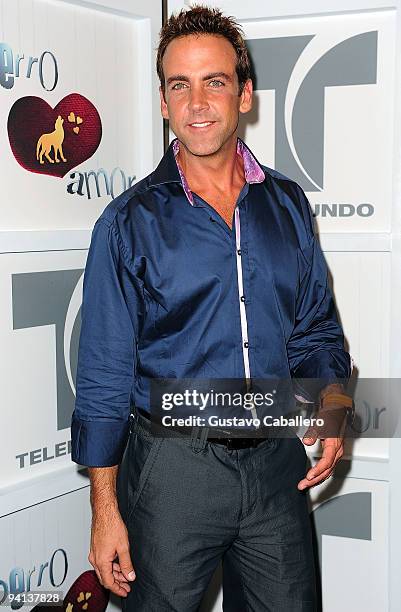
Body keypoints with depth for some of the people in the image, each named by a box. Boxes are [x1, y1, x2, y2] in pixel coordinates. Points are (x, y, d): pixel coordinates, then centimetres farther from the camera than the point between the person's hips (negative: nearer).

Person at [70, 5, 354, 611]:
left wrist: (331, 400, -7)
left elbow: (317, 329, 13)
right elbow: (104, 377, -5)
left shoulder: (287, 204, 6)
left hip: (278, 465, 3)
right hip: (172, 466, -3)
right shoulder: (130, 221, -5)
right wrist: (105, 509, -6)